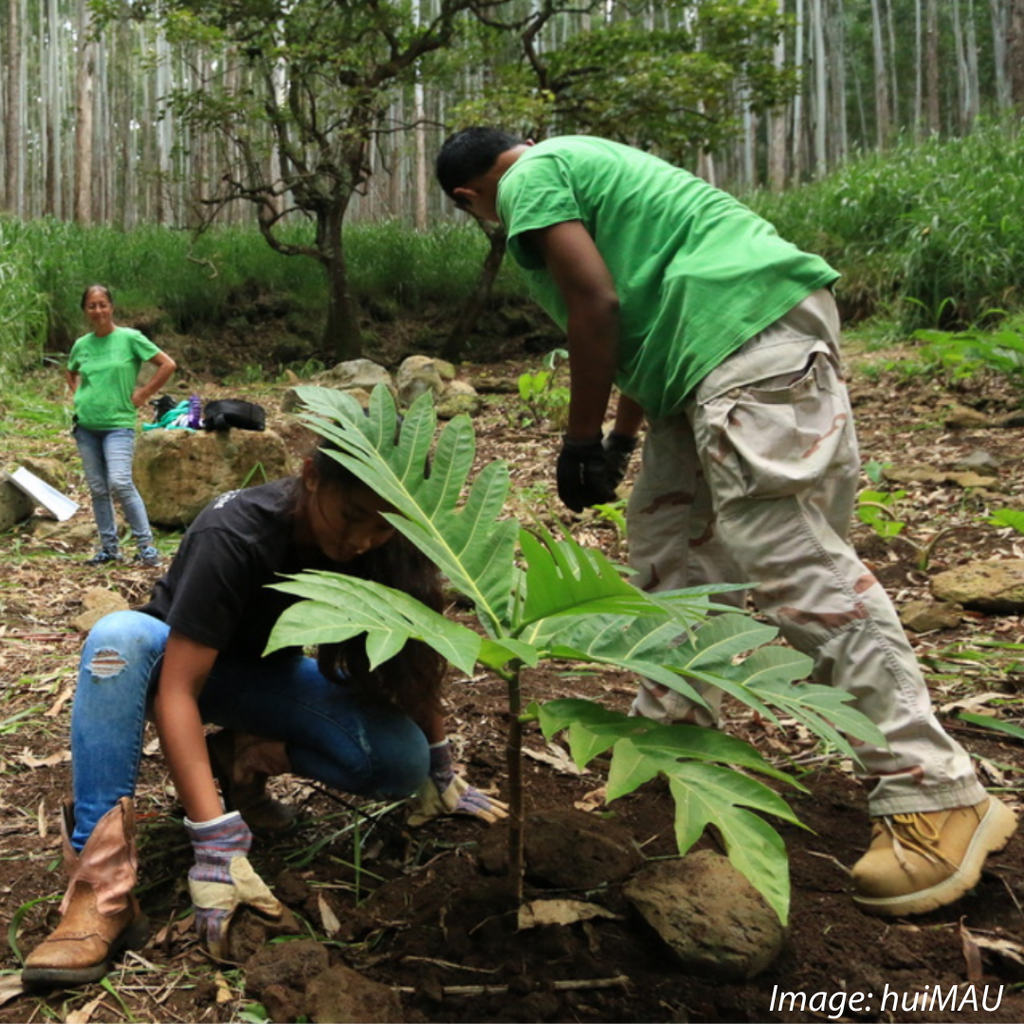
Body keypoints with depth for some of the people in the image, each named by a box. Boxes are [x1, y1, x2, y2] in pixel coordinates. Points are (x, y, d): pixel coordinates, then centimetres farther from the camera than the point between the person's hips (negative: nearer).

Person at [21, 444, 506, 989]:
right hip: (180, 659, -3)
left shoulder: (381, 547, -21)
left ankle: (245, 756, -2)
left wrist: (440, 773, -4)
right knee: (121, 635, -39)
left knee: (402, 760, -23)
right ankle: (102, 891, -37)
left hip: (269, 675, 3)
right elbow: (177, 689, -37)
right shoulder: (232, 534, -34)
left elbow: (414, 663, -8)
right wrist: (217, 843, -42)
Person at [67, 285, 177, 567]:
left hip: (118, 423, -5)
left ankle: (145, 543, -8)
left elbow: (168, 365, -6)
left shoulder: (130, 338, -5)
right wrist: (79, 396, 11)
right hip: (85, 425, 5)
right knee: (97, 489, 7)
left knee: (120, 483, -18)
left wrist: (142, 395, -6)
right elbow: (71, 374, 29)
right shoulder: (81, 345, 9)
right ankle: (109, 546, 16)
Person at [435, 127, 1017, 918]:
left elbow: (597, 305, -10)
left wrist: (579, 439, -1)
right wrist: (622, 437, 31)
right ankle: (675, 728, 26)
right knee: (667, 539, 14)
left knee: (789, 558, -16)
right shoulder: (575, 160, 30)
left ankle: (935, 796, -12)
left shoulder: (532, 178, 1)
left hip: (752, 325, -11)